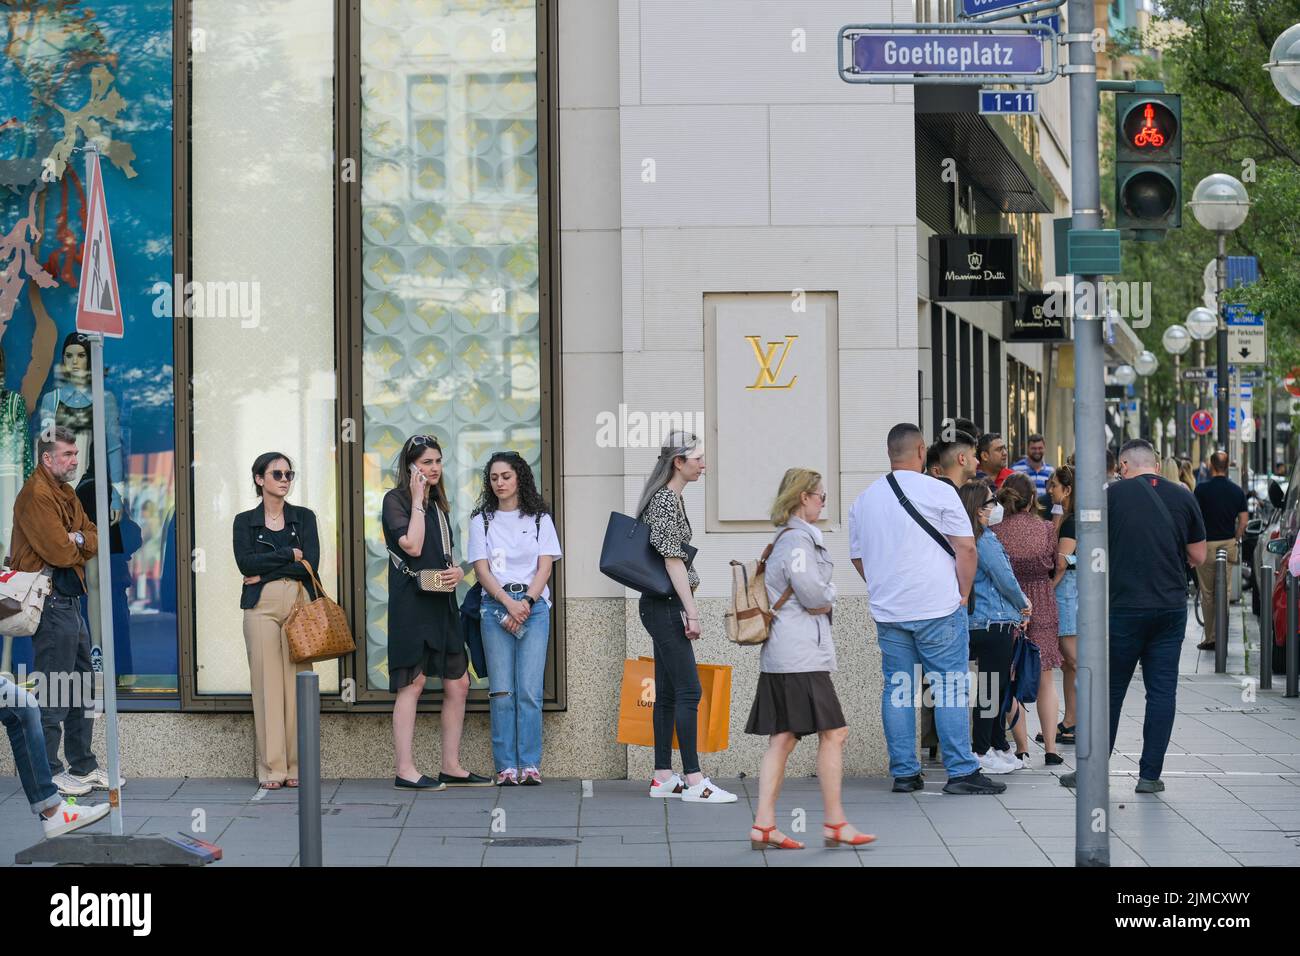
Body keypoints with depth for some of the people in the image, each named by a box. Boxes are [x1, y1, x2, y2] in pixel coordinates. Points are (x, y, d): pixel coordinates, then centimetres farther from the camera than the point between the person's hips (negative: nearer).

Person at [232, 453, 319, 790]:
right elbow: (245, 562, -7)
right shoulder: (245, 521, 9)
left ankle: (296, 765, 1)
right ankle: (271, 767, -1)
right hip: (261, 607, -1)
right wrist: (289, 554, -5)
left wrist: (264, 573, -6)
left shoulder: (304, 517, 11)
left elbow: (311, 564, -3)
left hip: (300, 603, 1)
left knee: (297, 682, -3)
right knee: (267, 683, -4)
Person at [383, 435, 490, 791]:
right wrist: (418, 501, -10)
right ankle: (405, 772, -7)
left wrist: (457, 571, 3)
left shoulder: (437, 504, 19)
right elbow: (412, 546, -18)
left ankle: (451, 768, 12)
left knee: (458, 684, 6)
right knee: (412, 682, -9)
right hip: (411, 601, -8)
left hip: (441, 602, 8)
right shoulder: (396, 499, -4)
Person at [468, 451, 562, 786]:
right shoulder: (481, 520, 11)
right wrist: (510, 604, -11)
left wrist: (527, 602, -12)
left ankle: (530, 765, -5)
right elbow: (482, 570, 3)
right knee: (501, 691, -4)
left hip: (534, 605, 0)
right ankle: (506, 767, -2)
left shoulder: (539, 518, 11)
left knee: (530, 690, -7)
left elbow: (545, 568, 3)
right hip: (495, 606, 0)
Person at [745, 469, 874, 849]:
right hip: (801, 655, -10)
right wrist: (829, 598, 4)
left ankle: (763, 824, 5)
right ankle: (834, 822, -1)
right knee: (833, 733, -5)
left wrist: (822, 599, 3)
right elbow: (815, 596, -16)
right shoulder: (798, 539, -13)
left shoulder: (791, 538, 19)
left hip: (780, 655, 10)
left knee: (782, 739, 7)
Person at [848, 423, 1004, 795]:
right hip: (938, 610, -5)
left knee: (896, 689, 8)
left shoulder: (864, 500, 9)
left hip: (888, 611, 5)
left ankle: (904, 772, 9)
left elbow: (858, 557, 17)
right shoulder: (938, 492, -6)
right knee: (951, 689, -1)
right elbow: (966, 548, -7)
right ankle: (961, 771, -2)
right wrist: (963, 595, 4)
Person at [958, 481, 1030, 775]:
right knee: (990, 688, -3)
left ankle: (1000, 747, 22)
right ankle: (981, 753, 2)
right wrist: (1023, 603, 2)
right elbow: (1005, 579, -16)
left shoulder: (983, 538, 13)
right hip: (994, 623, -9)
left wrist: (1016, 606, 14)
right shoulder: (985, 540, -16)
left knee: (999, 686, 16)